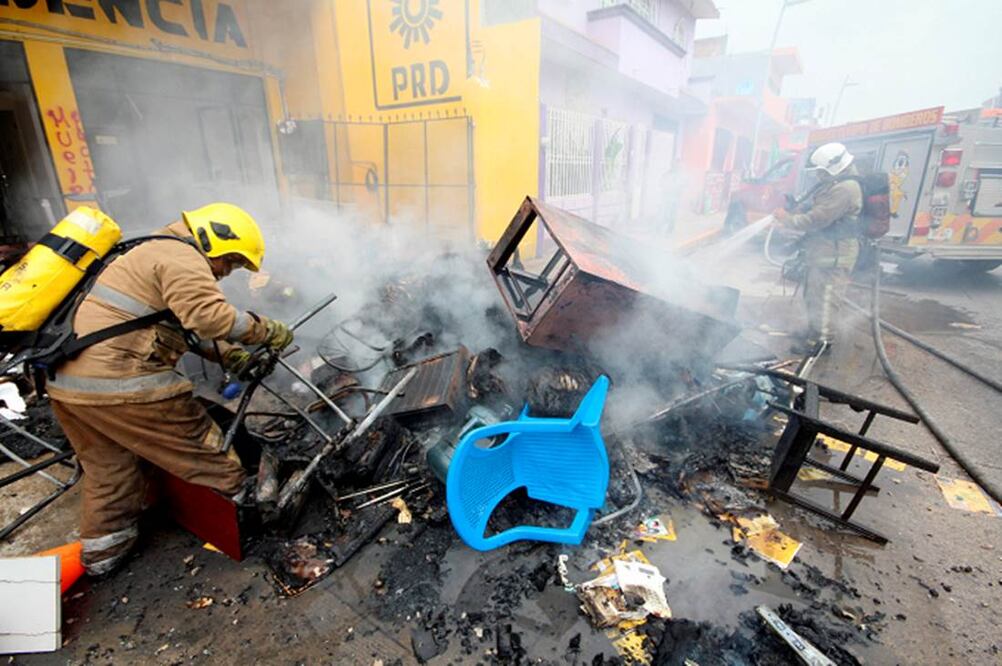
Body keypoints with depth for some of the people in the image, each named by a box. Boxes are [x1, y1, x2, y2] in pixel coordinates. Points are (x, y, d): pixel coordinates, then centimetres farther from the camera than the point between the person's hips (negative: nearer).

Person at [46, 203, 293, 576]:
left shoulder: (155, 253, 23)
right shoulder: (182, 258, -11)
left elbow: (188, 327, 20)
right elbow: (209, 316, -28)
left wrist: (234, 356, 10)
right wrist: (266, 331, -16)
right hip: (118, 383, -10)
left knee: (108, 469, 23)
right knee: (199, 445, 3)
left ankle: (102, 553, 38)